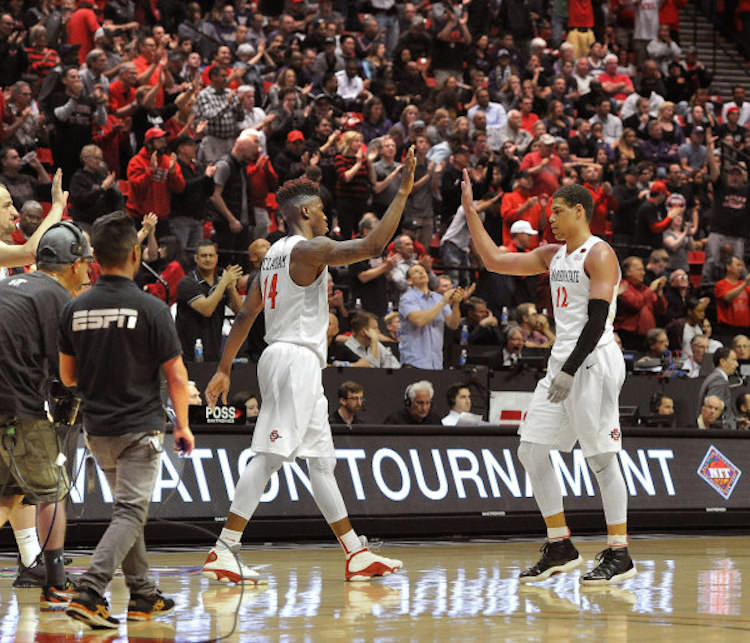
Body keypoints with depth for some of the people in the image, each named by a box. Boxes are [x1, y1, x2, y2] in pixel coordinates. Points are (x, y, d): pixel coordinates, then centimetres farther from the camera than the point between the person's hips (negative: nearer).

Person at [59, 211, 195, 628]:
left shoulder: (76, 309, 0)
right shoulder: (151, 308, -12)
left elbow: (68, 377, 9)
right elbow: (177, 377, -9)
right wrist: (184, 425, 3)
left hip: (98, 429, 5)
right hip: (140, 427, -5)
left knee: (128, 510, 18)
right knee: (131, 513, -5)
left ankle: (144, 596, 22)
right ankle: (89, 593, -20)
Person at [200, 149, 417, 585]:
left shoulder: (276, 254, 18)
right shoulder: (308, 249, -10)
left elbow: (246, 315, 18)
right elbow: (372, 245, -21)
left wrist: (225, 369, 20)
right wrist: (403, 193, -16)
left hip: (284, 359, 10)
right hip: (297, 358, -10)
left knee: (322, 461, 12)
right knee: (269, 457, -14)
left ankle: (358, 556, 16)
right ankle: (223, 553, -19)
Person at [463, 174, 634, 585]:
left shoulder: (599, 255, -10)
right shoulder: (553, 255, 15)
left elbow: (597, 320, -18)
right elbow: (495, 260, 20)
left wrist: (570, 370, -22)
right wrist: (470, 211, 17)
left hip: (593, 362, -9)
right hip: (562, 362, 9)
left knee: (601, 457, -8)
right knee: (531, 451, 6)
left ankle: (619, 556, -4)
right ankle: (560, 548, 12)